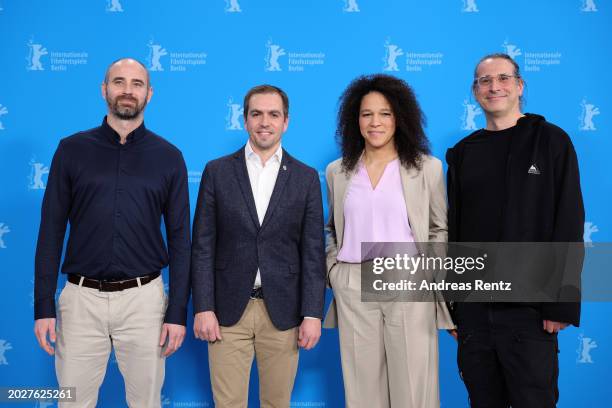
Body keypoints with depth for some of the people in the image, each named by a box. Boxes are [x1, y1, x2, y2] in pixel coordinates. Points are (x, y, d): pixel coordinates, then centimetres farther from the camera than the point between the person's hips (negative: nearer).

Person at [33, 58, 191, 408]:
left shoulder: (168, 157, 2)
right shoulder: (72, 149, 2)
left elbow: (180, 238, 2)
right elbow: (52, 230, 2)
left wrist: (178, 312, -3)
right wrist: (44, 305, -3)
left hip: (143, 298, 0)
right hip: (81, 299, 0)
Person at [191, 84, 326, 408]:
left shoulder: (306, 177, 3)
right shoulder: (217, 172, 2)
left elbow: (313, 252, 1)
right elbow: (203, 246, 0)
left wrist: (313, 314, -4)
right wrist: (203, 308, -6)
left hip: (283, 311, 1)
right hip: (228, 309, 0)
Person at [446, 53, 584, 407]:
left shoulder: (551, 141, -1)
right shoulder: (463, 153, 8)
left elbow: (569, 226, -6)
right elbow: (453, 229, 10)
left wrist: (562, 304, -12)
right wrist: (449, 302, 7)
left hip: (529, 310, -3)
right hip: (472, 307, 4)